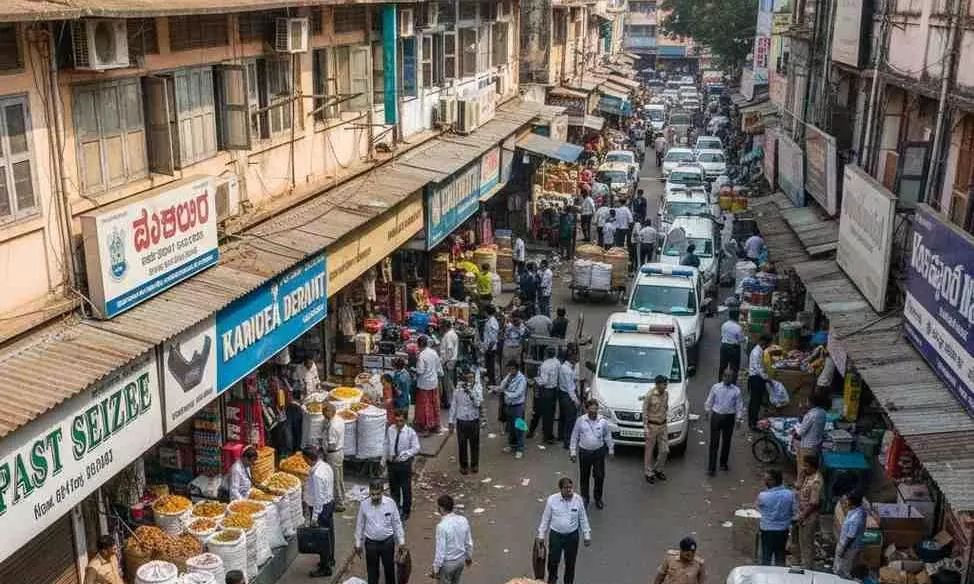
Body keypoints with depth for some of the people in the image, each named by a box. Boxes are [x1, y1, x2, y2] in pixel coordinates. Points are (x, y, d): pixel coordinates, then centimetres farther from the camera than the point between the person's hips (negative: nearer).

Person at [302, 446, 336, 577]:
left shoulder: (317, 474, -29)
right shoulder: (325, 466, -1)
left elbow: (318, 498, -26)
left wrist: (314, 517, -19)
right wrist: (308, 500, 21)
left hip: (321, 507, -9)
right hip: (329, 503, 9)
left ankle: (325, 568, 16)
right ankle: (329, 560, 40)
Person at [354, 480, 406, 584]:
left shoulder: (390, 503, -12)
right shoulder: (364, 505, -10)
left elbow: (397, 523, -3)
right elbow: (360, 525, 1)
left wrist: (401, 541, -1)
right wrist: (358, 543, 5)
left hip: (387, 542, 0)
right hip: (371, 543, 0)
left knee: (389, 568, 15)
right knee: (372, 571, 11)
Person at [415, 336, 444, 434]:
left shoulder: (421, 355, -21)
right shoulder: (434, 352, -1)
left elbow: (420, 371, -22)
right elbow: (439, 368, 8)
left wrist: (413, 371, -3)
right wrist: (439, 374, 24)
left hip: (424, 384, -6)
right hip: (434, 382, 6)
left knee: (424, 405, 4)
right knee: (434, 404, 14)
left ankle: (426, 427, 9)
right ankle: (435, 426, 24)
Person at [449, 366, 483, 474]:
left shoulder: (478, 387, -9)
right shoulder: (458, 388, -7)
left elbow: (478, 403, -22)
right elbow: (453, 405, 0)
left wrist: (470, 391, -32)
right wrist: (451, 422, 2)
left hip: (474, 420, 0)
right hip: (461, 420, 0)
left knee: (474, 444, 13)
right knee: (462, 444, 10)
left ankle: (474, 464, 32)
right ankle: (463, 465, 28)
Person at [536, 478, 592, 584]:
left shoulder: (578, 499, -12)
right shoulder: (552, 500, -15)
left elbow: (583, 519, 0)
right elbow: (545, 518, -4)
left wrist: (587, 535, 2)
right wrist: (541, 535, 1)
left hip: (572, 536, 1)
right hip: (555, 535, -1)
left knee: (570, 562, 15)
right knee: (553, 560, 13)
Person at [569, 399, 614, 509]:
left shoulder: (603, 421, -6)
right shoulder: (580, 421, -8)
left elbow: (608, 436, 8)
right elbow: (574, 437, 0)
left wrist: (611, 449, 12)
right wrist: (573, 451, 1)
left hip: (599, 451, 0)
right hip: (584, 452, 0)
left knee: (600, 476, 4)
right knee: (584, 476, 10)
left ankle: (598, 498, 24)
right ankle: (584, 498, 27)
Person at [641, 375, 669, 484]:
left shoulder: (666, 394, -1)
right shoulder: (649, 395, -18)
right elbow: (645, 412, -13)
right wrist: (646, 428, -15)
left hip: (663, 425, 6)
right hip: (652, 426, -6)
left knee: (664, 450, 9)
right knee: (649, 450, 6)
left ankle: (658, 470, 30)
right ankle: (649, 473, 20)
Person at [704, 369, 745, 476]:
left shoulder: (736, 390, -4)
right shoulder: (716, 387, -2)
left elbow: (739, 406, 1)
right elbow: (709, 401, 7)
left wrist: (739, 418, -2)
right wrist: (708, 411, 8)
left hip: (729, 418, 1)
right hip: (716, 416, -1)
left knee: (726, 441, 14)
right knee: (714, 442, -2)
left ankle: (723, 463, 34)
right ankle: (711, 467, 1)